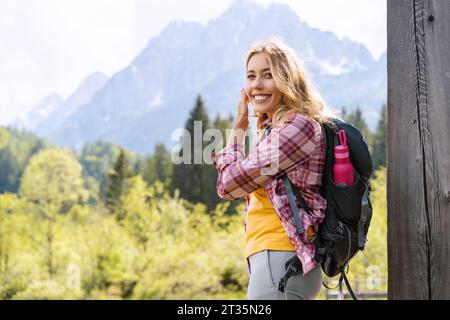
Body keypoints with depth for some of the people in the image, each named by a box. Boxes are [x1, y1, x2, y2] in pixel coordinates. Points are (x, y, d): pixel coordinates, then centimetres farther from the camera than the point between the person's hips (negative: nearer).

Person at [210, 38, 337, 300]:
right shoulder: (274, 130, 18)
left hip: (280, 260, -10)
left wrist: (238, 129, 0)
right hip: (273, 261, 10)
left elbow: (229, 184, -12)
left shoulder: (298, 125, -12)